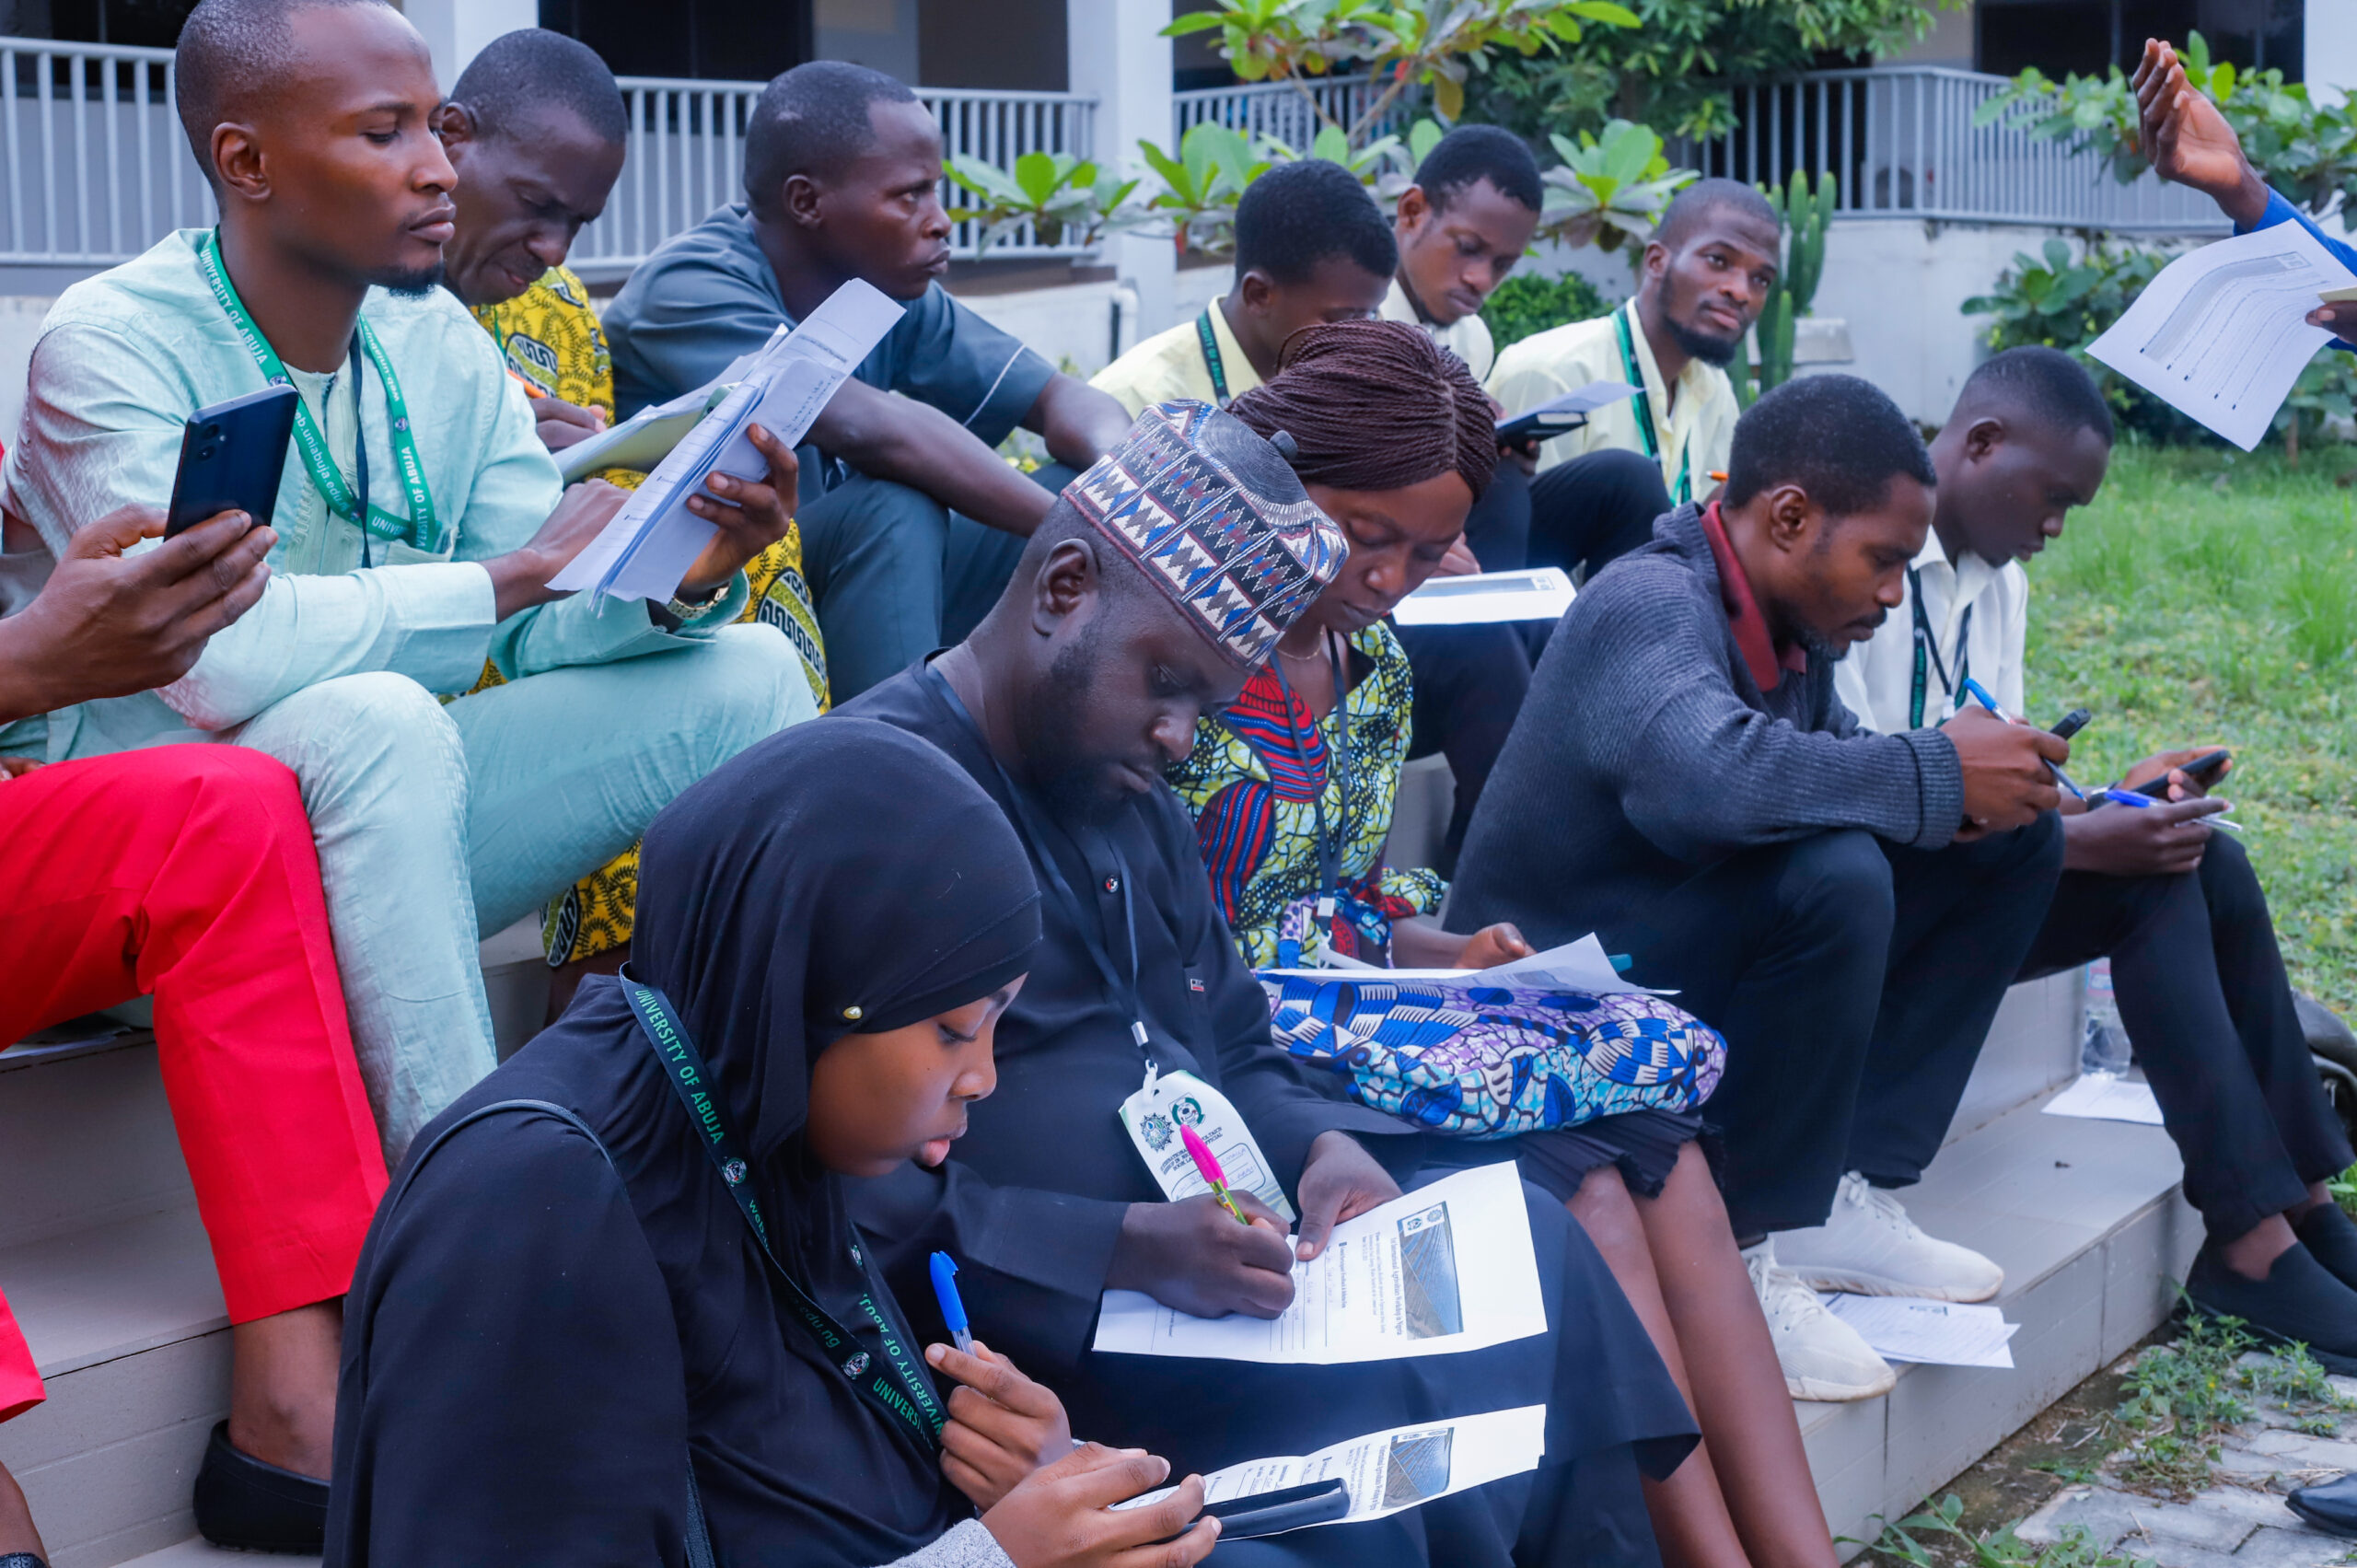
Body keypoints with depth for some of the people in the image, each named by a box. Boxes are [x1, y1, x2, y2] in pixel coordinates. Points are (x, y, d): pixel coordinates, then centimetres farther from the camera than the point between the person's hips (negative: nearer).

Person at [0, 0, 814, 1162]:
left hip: (376, 807, 7)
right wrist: (522, 568, -21)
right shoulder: (111, 347, -16)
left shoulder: (439, 344, 4)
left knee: (741, 671, -6)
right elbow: (217, 660, -29)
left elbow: (544, 631, 2)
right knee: (376, 724, -37)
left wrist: (679, 584, -20)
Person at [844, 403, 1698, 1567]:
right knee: (1372, 1411, -28)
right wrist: (1123, 1248, -25)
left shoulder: (1135, 803, 16)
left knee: (1528, 1244, 0)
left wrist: (1318, 1145, 1)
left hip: (1213, 1248, 10)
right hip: (1040, 1327, -9)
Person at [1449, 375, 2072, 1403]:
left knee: (2009, 840, 6)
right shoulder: (1651, 606, -22)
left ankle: (1843, 1197, 2)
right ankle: (1742, 1258, -19)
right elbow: (1717, 773, -42)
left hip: (1693, 955, 10)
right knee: (1833, 876, -35)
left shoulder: (1790, 625, 7)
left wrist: (1965, 799, -5)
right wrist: (1937, 776, -29)